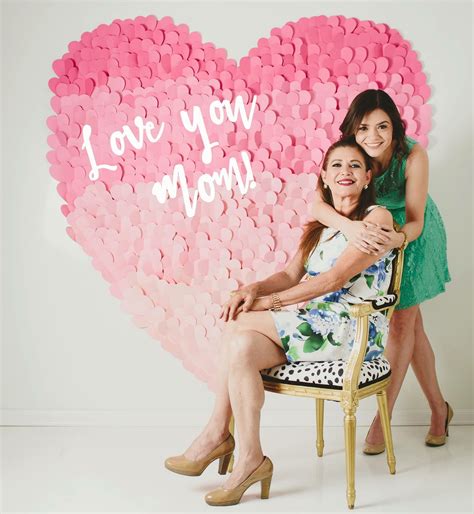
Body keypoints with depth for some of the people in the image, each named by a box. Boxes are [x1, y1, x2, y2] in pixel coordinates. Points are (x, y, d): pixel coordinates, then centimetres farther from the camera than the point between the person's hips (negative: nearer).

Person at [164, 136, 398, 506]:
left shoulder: (377, 217, -5)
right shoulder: (319, 226, 20)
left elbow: (335, 279, -15)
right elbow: (290, 275, 9)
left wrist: (270, 302, -16)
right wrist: (254, 288, -13)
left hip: (357, 331, -7)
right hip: (316, 323, 7)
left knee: (240, 325, -22)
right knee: (243, 346, -22)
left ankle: (217, 434, -8)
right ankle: (249, 459, -16)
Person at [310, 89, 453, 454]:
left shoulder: (413, 155, -32)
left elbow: (415, 221, -32)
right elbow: (318, 203, -38)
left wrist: (397, 239, -55)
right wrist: (348, 226, -58)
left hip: (412, 236, -3)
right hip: (373, 234, 3)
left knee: (403, 321, -5)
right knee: (411, 324, 9)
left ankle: (382, 419, 5)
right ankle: (439, 408, 25)